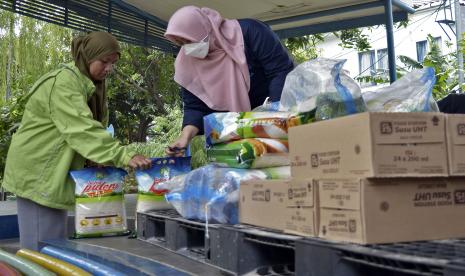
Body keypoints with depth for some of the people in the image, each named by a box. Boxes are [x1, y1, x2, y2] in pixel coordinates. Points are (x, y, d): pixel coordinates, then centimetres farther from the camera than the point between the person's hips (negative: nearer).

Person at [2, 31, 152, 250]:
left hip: (54, 173, 9)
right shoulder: (63, 82, -19)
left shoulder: (88, 85, 12)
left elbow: (95, 126, 7)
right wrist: (123, 156, -37)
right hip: (38, 173, -9)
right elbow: (83, 130, -30)